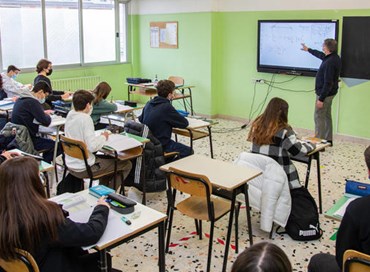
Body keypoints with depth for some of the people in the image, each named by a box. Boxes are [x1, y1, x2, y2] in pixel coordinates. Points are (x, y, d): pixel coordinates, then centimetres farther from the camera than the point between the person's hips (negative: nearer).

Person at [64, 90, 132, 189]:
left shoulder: (70, 114, 1)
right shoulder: (85, 119, -23)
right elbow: (92, 146, -29)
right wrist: (103, 137, -11)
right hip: (83, 169, -9)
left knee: (108, 158, 32)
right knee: (127, 164, 2)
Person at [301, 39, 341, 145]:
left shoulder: (330, 62, -26)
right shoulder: (333, 57, 6)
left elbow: (328, 83, -27)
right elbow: (320, 54, 28)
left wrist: (321, 99, -24)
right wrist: (308, 49, 41)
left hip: (325, 93, -10)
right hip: (329, 93, 10)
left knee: (319, 117, -5)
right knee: (327, 116, 17)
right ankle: (328, 140, 27)